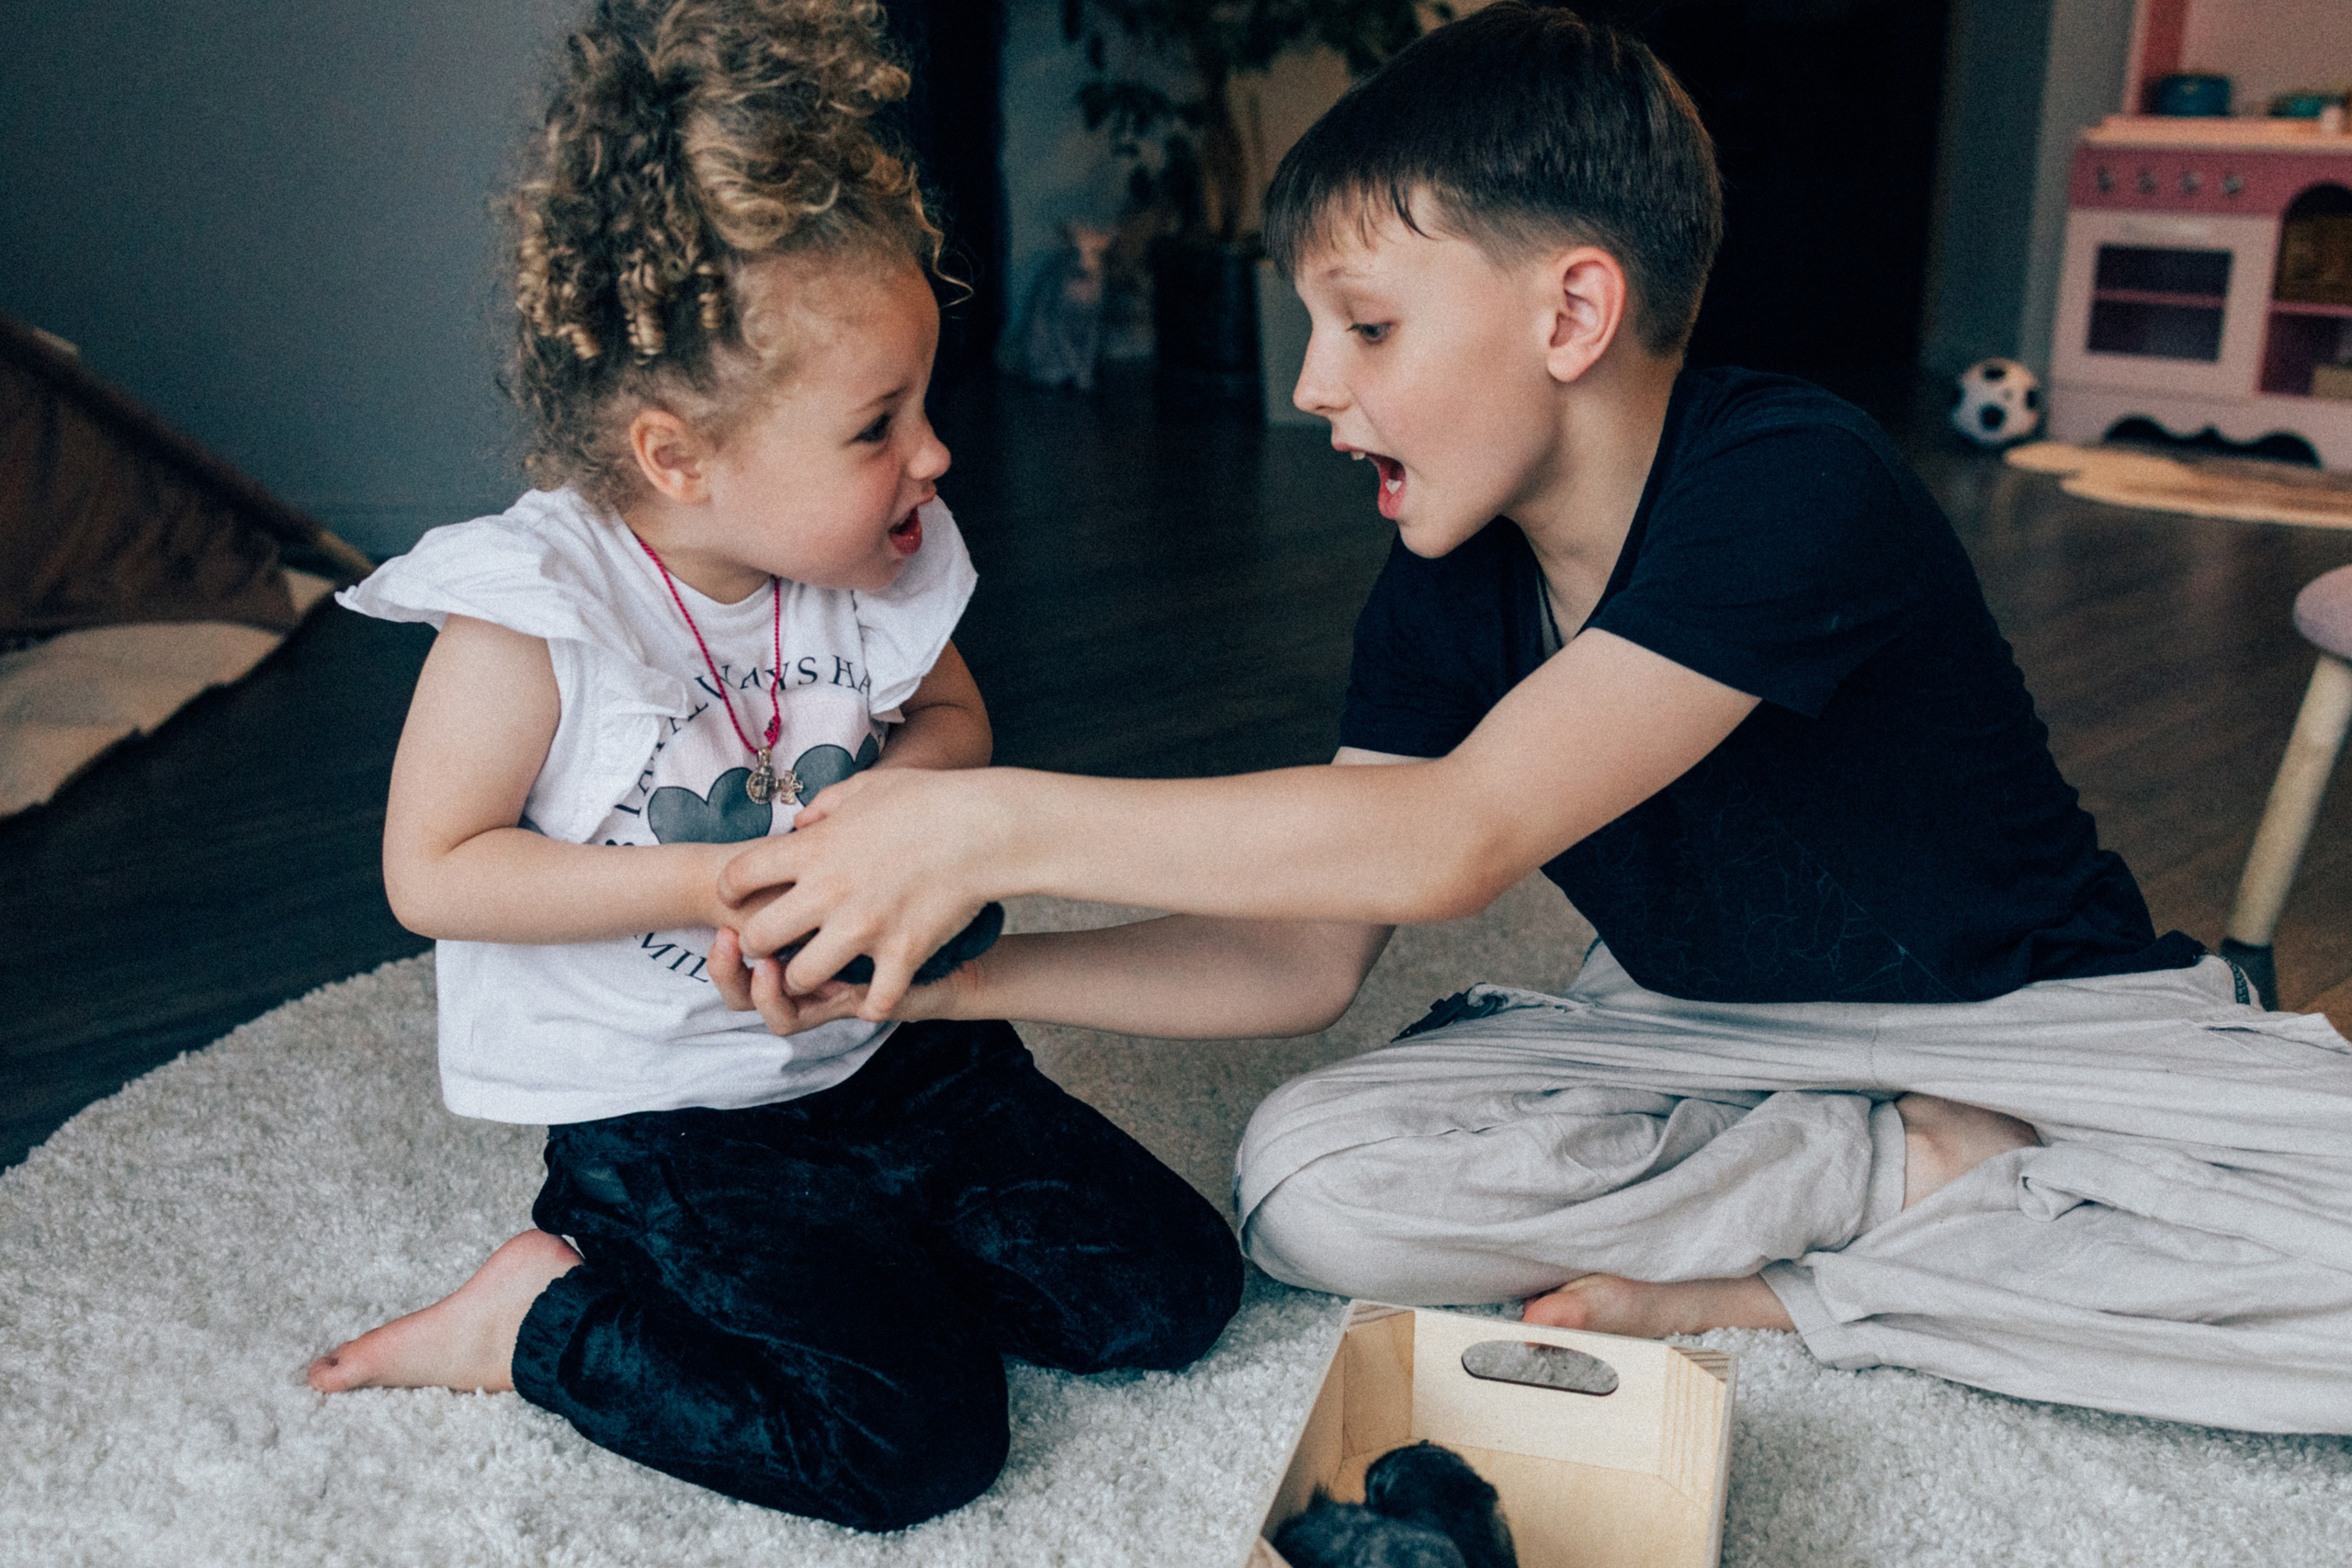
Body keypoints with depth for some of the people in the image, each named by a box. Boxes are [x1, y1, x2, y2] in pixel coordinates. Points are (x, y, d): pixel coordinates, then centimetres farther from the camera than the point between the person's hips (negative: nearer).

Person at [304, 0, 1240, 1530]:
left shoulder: (876, 566, -5)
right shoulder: (536, 607, -20)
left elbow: (955, 718, 13)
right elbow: (431, 872, -14)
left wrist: (894, 792, -11)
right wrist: (700, 885, -22)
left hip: (894, 1049, 6)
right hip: (668, 1113, -6)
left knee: (1171, 1287, 2)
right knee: (917, 1438, -15)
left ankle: (855, 1259, 16)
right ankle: (549, 1313, 3)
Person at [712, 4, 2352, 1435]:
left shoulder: (1793, 483, -29)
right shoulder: (1447, 589, -7)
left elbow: (1459, 837, -38)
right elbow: (1305, 957, -7)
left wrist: (1000, 822, -37)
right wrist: (951, 969, -19)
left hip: (2033, 1013, -4)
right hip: (1702, 1027, 5)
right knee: (1307, 1180, -20)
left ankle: (1755, 1286, -16)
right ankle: (1941, 1171, -9)